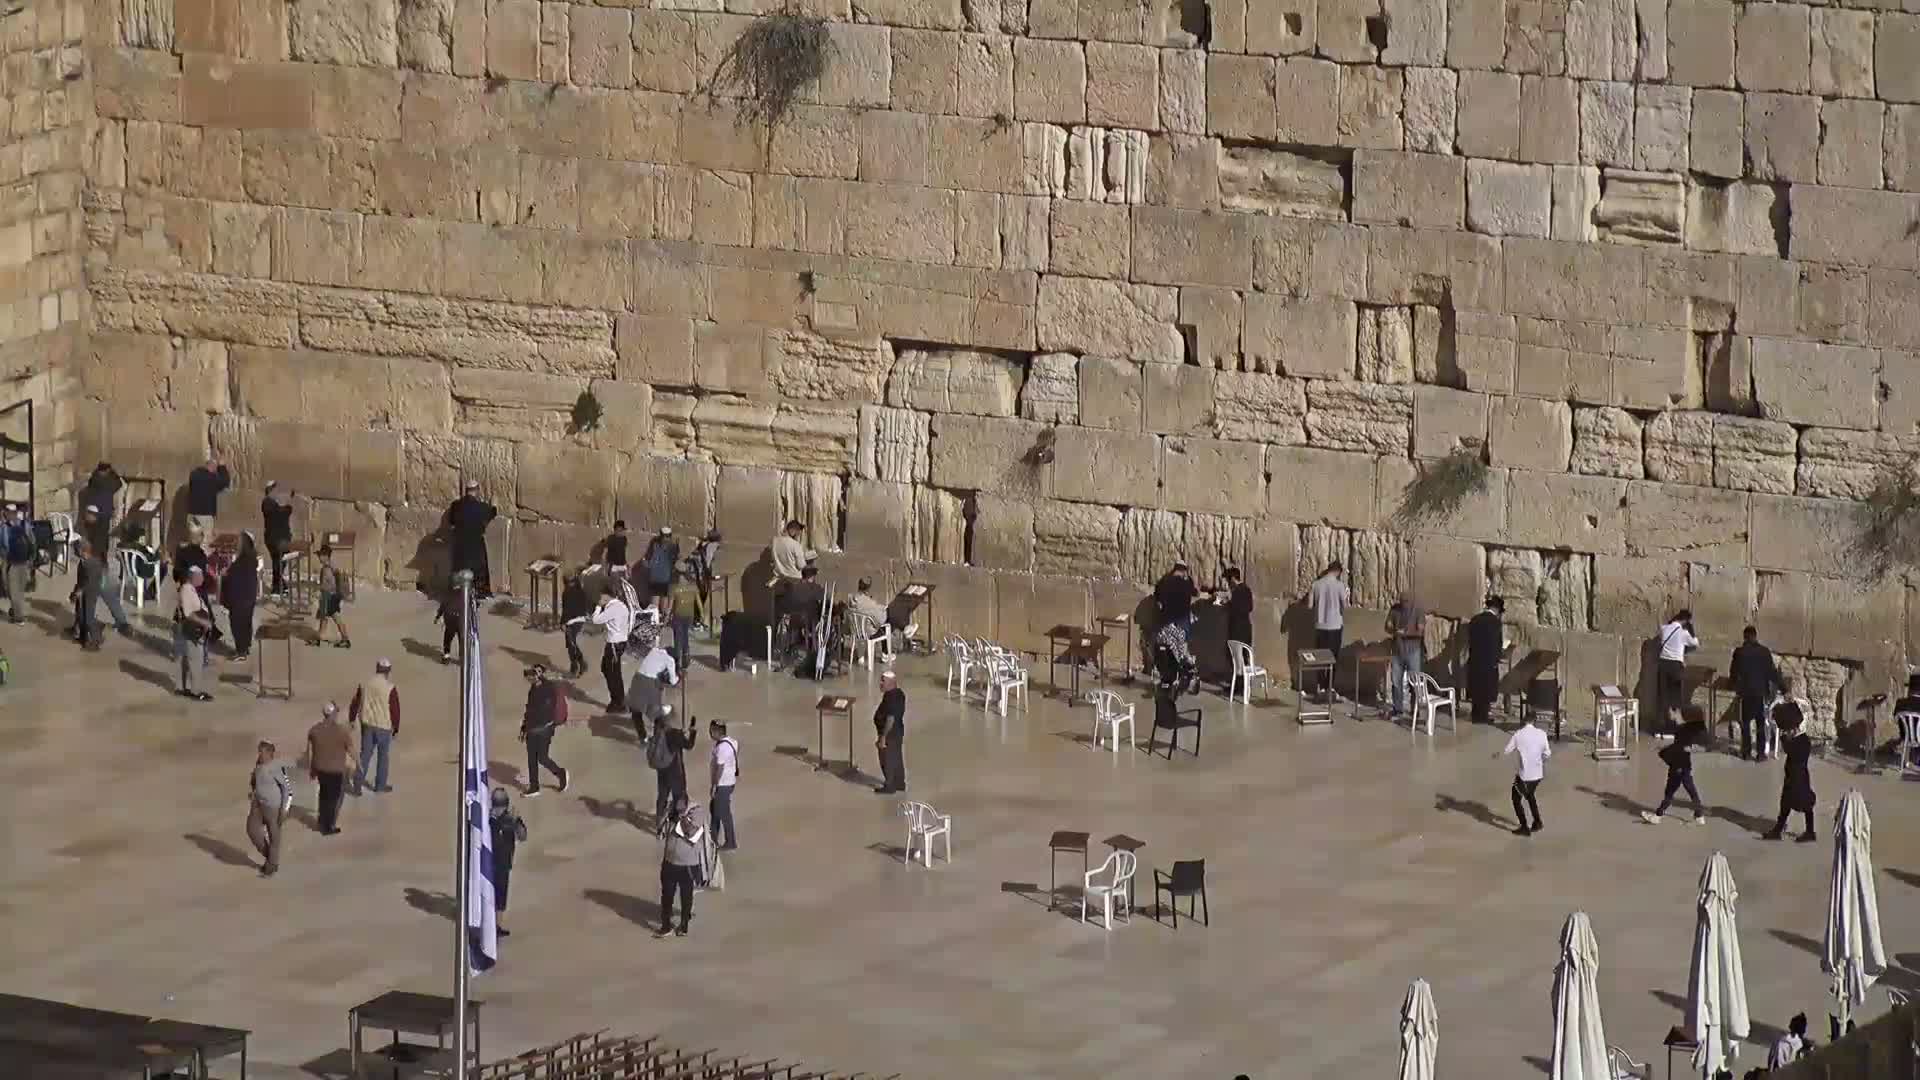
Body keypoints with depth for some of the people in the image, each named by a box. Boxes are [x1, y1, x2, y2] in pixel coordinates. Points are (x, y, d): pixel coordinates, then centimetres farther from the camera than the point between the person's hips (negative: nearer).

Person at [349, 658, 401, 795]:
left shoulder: (365, 683, -1)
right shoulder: (390, 688, -14)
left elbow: (355, 703, 7)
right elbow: (395, 710, -10)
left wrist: (351, 720, 20)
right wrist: (396, 729, 1)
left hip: (367, 724, 3)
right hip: (383, 726, -3)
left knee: (365, 753, 11)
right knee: (382, 755, 13)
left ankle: (358, 782, 1)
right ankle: (380, 785, 21)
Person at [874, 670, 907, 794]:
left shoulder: (890, 698, -27)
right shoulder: (899, 693, 4)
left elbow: (890, 718, -28)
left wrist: (883, 736, -22)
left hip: (890, 733, -10)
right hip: (898, 731, 10)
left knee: (887, 760, 3)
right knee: (897, 758, 19)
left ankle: (889, 786, 13)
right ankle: (900, 783, 30)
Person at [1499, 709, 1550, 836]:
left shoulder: (1517, 735, -14)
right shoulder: (1542, 734, -6)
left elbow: (1506, 751, -6)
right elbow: (1547, 753, 1)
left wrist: (1497, 754, 16)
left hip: (1524, 774, -5)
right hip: (1537, 773, 5)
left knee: (1517, 799, 14)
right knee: (1530, 795, 29)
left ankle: (1524, 827, 13)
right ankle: (1537, 822, 32)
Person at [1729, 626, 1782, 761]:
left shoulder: (1739, 652, -5)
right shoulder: (1765, 651, -6)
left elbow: (1733, 672, 2)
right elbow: (1771, 672, -4)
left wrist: (1733, 684, 21)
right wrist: (1778, 686, 7)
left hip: (1745, 691, 0)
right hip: (1761, 691, 0)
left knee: (1746, 722, 9)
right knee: (1761, 722, 7)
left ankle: (1746, 752, 6)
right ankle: (1761, 752, 4)